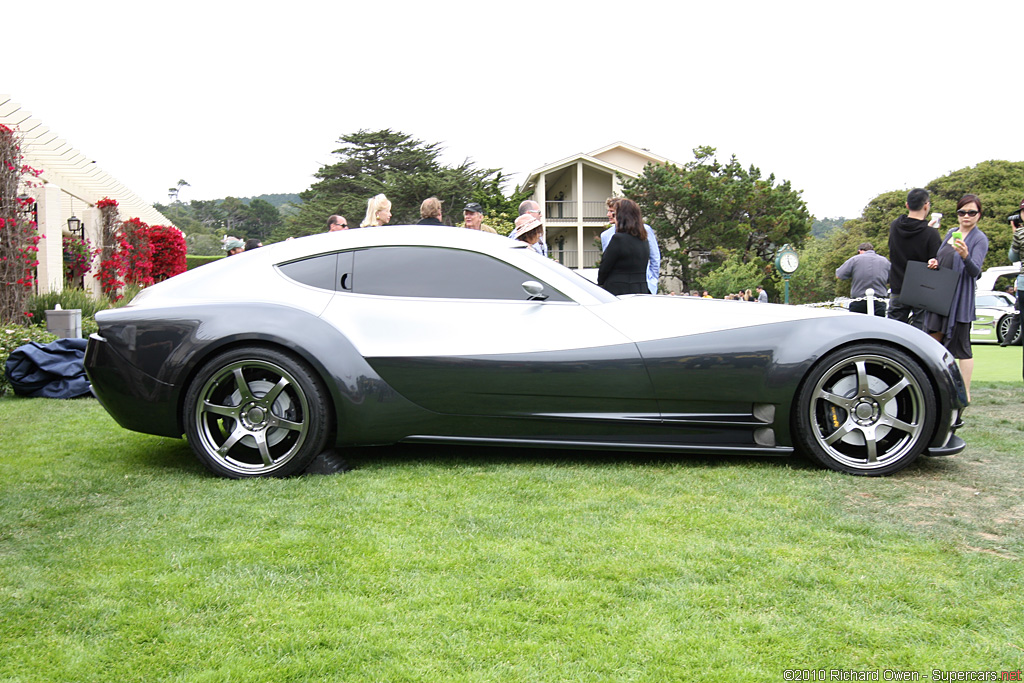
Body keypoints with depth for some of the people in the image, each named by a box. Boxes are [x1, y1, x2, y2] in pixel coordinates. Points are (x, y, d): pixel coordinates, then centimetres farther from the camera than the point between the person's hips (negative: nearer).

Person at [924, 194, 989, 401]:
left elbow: (975, 271, -19)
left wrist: (965, 256, -39)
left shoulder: (980, 239, -8)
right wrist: (934, 262, 0)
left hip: (961, 299, -7)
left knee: (961, 345, -3)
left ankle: (965, 393, 4)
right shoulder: (951, 233, 13)